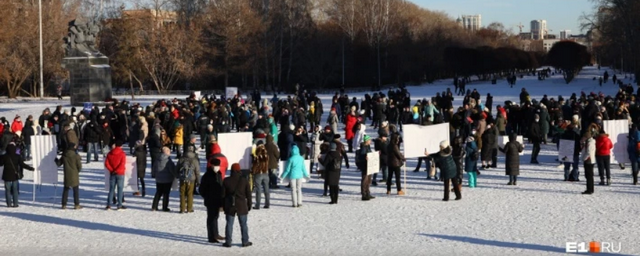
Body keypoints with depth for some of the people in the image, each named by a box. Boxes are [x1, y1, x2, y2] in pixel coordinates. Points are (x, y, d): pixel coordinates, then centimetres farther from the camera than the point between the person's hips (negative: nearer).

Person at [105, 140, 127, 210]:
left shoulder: (110, 153, 4)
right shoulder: (122, 154, -9)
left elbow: (106, 163, -1)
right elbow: (122, 164, -18)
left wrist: (111, 170, -2)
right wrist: (116, 170, -10)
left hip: (112, 174, 4)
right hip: (120, 174, -4)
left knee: (111, 189, 9)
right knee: (120, 189, 1)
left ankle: (108, 205, 6)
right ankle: (119, 205, 0)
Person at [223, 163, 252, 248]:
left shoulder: (226, 181, -3)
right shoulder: (244, 181, -4)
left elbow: (223, 194, 2)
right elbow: (248, 195, 0)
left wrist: (224, 206, 11)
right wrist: (249, 205, 11)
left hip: (230, 206, 0)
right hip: (242, 206, 0)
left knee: (229, 224, 6)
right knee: (243, 224, 9)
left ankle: (228, 242, 6)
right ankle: (245, 242, 12)